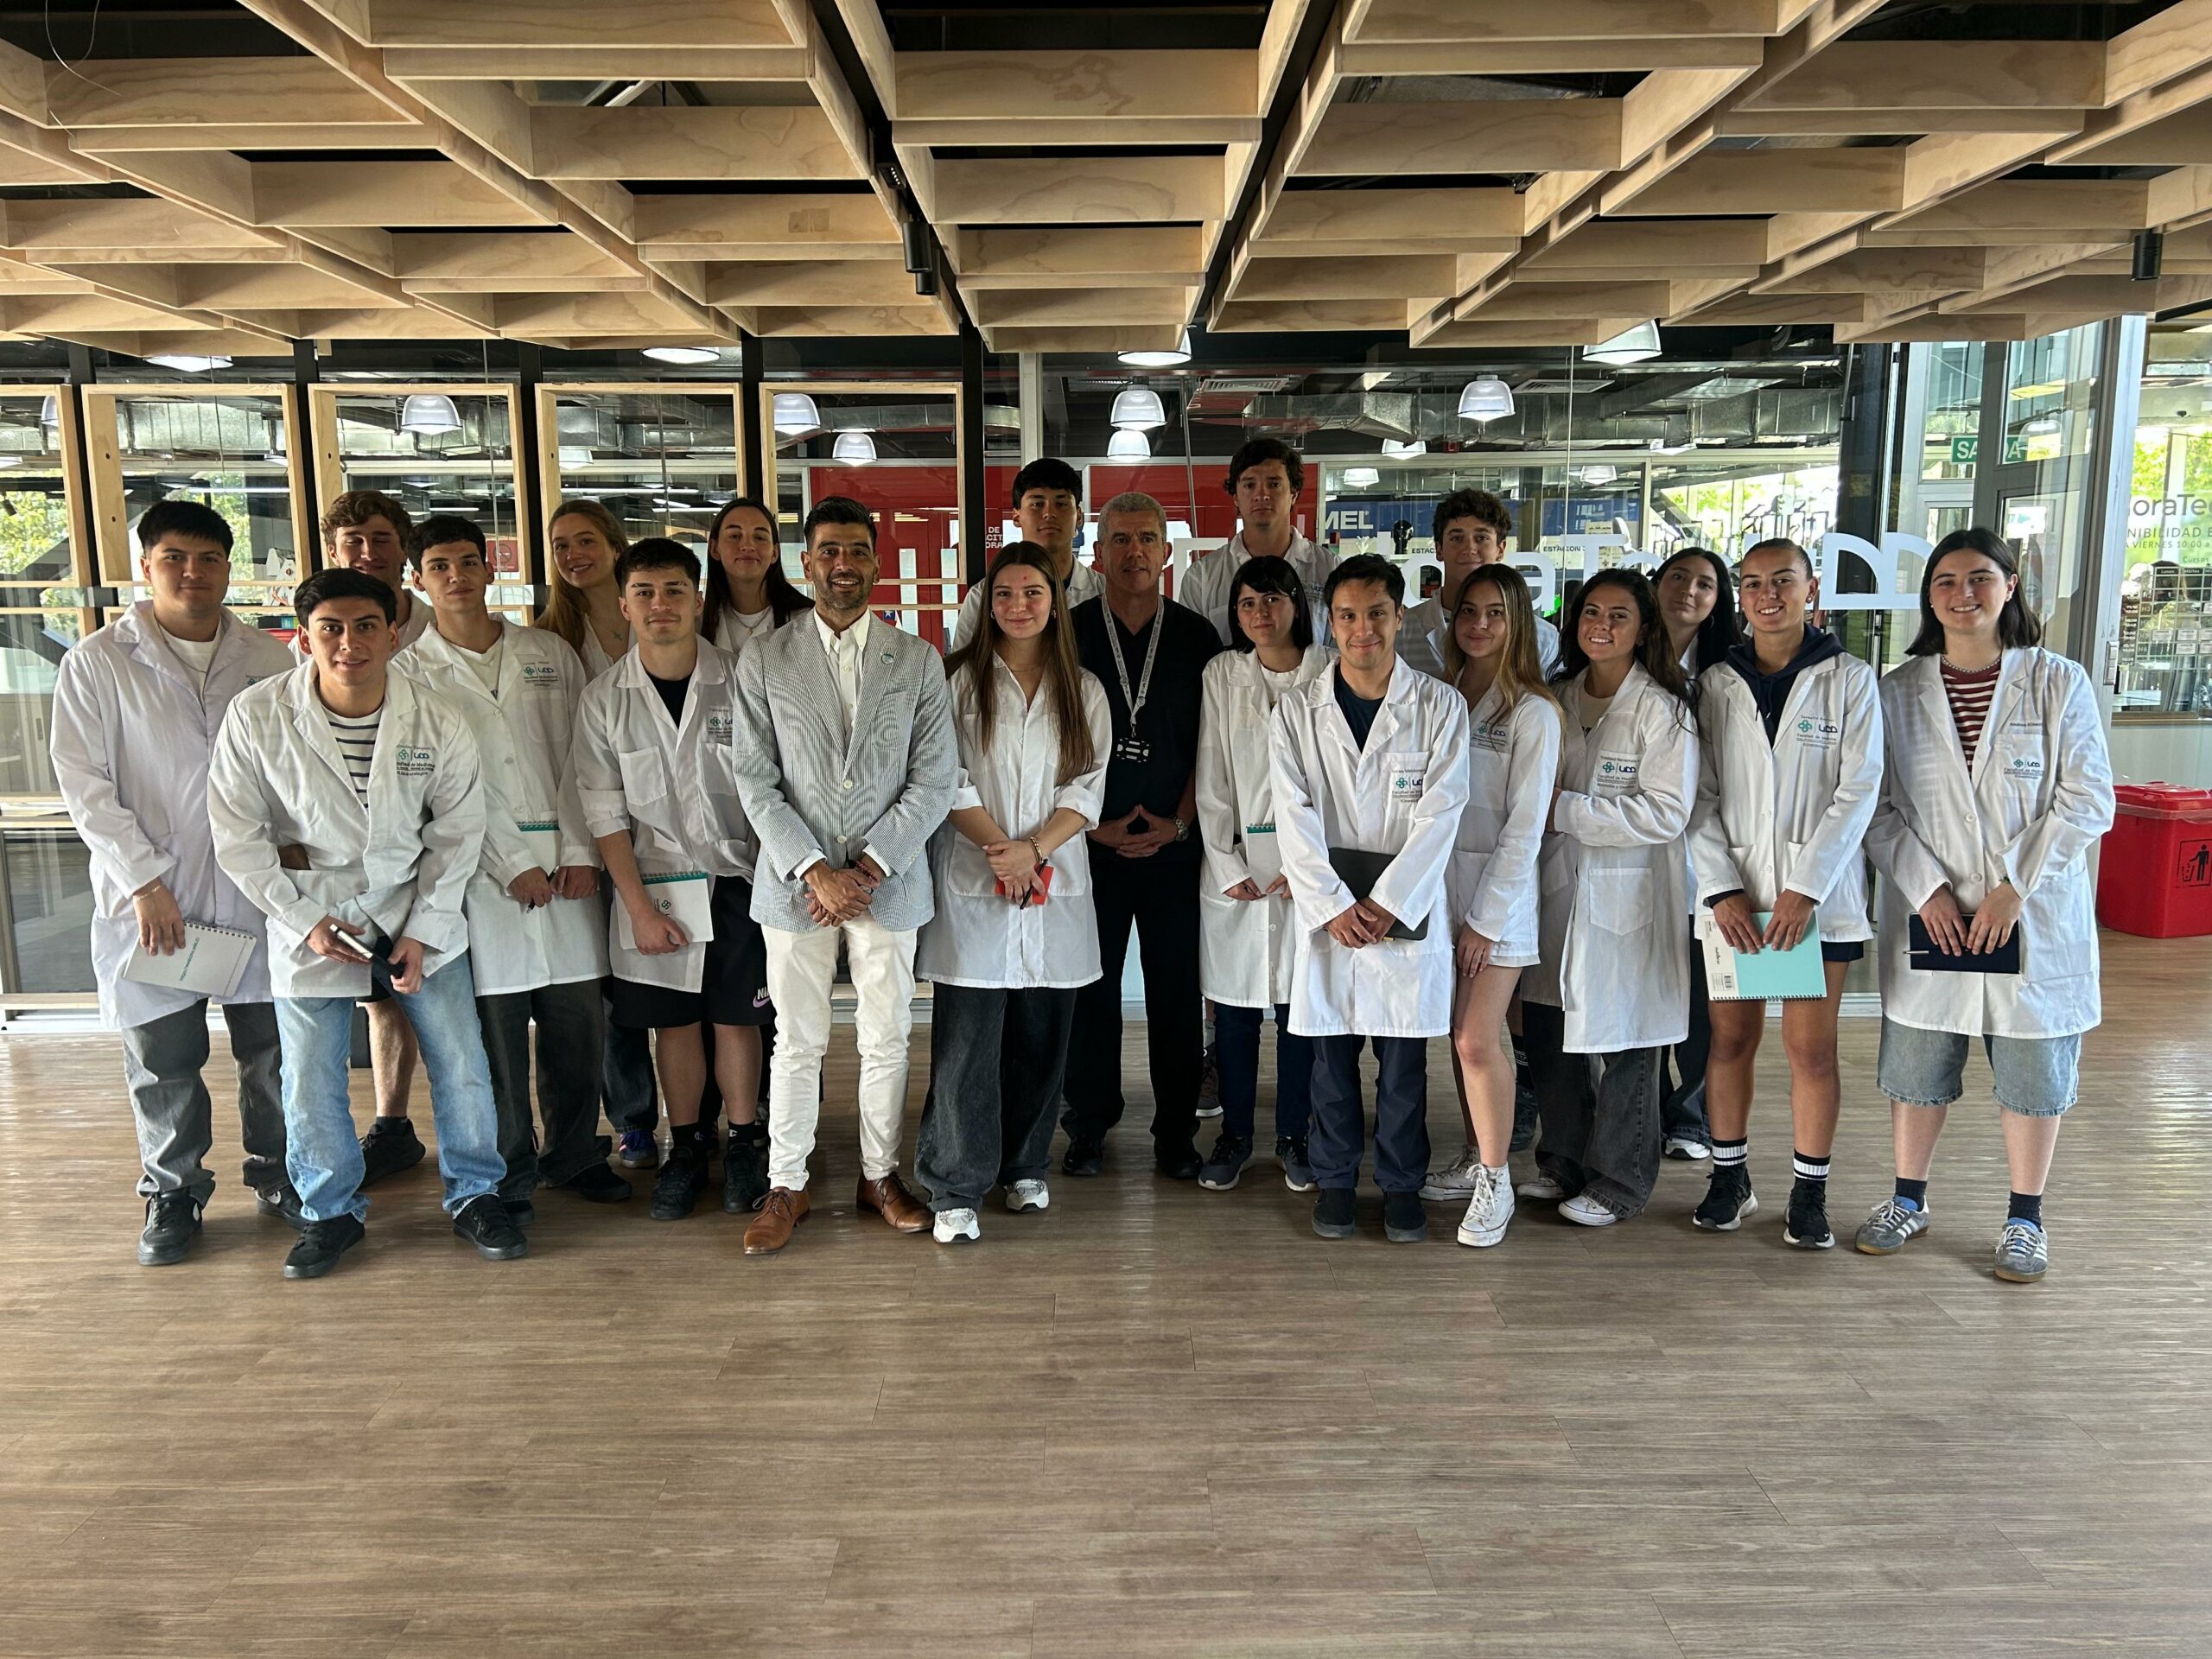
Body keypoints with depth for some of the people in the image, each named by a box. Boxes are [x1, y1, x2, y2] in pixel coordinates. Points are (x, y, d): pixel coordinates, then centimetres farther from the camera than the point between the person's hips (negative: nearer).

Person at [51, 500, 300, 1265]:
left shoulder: (268, 659, 6)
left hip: (256, 893, 2)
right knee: (162, 1062, 8)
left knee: (272, 1050, 10)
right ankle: (172, 1193, 27)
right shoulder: (97, 663, -1)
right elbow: (84, 784, -5)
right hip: (149, 899, -2)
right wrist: (143, 880, -12)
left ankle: (276, 1174, 29)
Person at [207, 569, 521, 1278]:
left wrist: (422, 929, -7)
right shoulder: (257, 715, -14)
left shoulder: (439, 722, -12)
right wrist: (305, 919, -10)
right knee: (310, 1082, 6)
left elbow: (456, 834, -3)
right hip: (310, 918, 0)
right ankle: (332, 1211, 29)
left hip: (418, 912, 1)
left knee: (461, 1066, 3)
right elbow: (238, 834, -6)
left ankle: (474, 1194, 25)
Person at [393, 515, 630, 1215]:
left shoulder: (550, 654, 12)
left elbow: (580, 759, 8)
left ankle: (573, 1155, 25)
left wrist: (582, 852, -3)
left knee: (579, 1021, 7)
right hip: (482, 875, -2)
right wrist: (510, 866, -9)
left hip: (567, 867, 3)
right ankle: (508, 1176, 17)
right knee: (496, 1032, 1)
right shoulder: (409, 671, 4)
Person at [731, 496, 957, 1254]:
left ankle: (879, 1174, 27)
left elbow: (934, 779, -1)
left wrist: (868, 867, -10)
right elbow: (756, 781, -2)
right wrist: (815, 871, -11)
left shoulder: (918, 660, 4)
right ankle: (786, 1187, 21)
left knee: (886, 1039, 10)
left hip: (887, 877, 1)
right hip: (795, 876, -1)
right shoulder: (764, 660, 2)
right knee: (797, 1043, 7)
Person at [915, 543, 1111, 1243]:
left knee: (1040, 1037, 9)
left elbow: (1088, 787, 3)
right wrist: (1000, 849, -12)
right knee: (967, 1041, -3)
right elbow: (949, 780, -4)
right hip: (972, 885, -3)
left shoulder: (1084, 691, 10)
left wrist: (1034, 849, -11)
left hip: (1055, 883, 3)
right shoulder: (958, 680, 2)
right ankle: (956, 1188, 6)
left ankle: (1024, 1167, 25)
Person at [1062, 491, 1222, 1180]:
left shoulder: (1196, 637, 6)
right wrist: (1094, 824, -4)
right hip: (1089, 841, 0)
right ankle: (1088, 1126, 19)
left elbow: (1213, 740, 6)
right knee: (1090, 987, 5)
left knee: (1176, 989, 4)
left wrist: (1179, 822, -5)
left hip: (1175, 842, 1)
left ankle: (1176, 1134, 16)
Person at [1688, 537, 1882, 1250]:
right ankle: (1730, 1177, 22)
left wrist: (1805, 889, -14)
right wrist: (1723, 889, -9)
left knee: (1811, 1048, 2)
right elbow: (1700, 798, 2)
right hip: (1731, 894, 2)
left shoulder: (1849, 681, 0)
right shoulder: (1715, 685, 6)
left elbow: (1858, 792, -6)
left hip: (1819, 895, -2)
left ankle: (1810, 1191, 16)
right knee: (1731, 1039, 8)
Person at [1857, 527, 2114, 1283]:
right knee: (1915, 1063, 10)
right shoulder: (1897, 692, 3)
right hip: (1927, 912, 1)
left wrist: (2015, 889, -13)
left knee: (2033, 1070, 7)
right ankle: (1909, 1200, 28)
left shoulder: (2059, 682, -1)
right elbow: (1878, 808, 0)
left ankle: (2025, 1218, 25)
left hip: (2034, 916, -1)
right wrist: (1925, 888, -12)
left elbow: (2087, 800, -6)